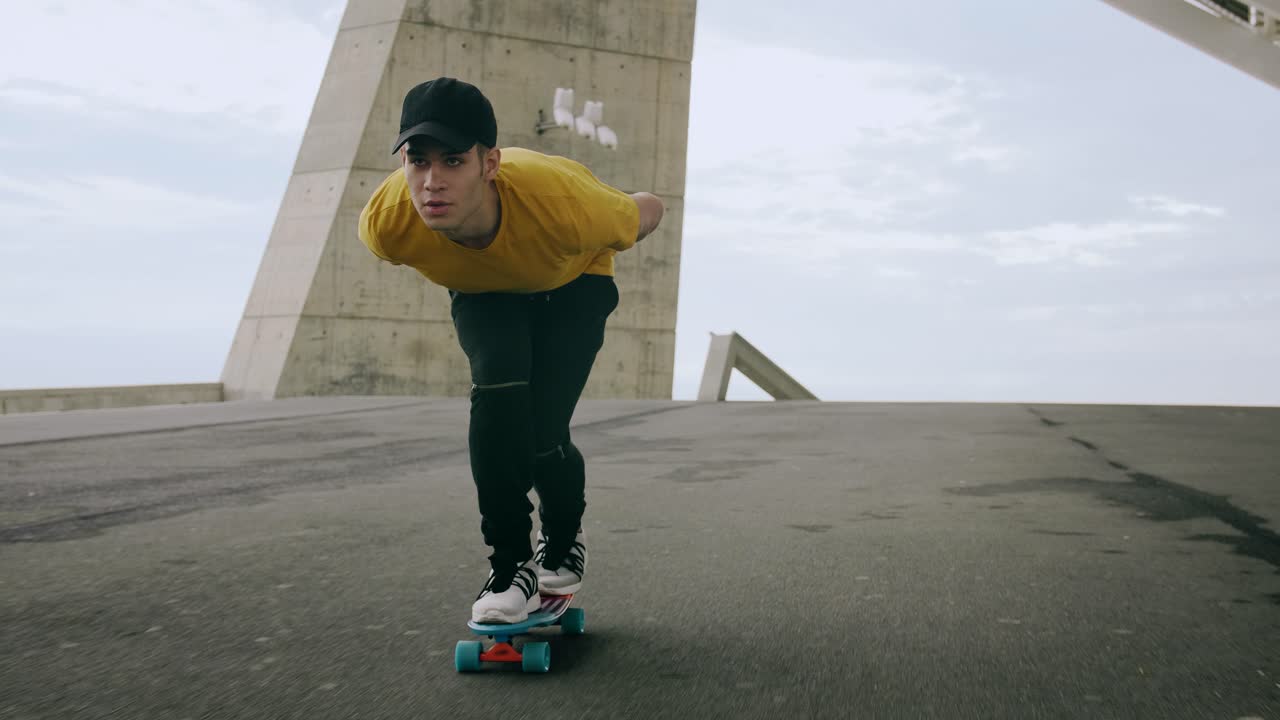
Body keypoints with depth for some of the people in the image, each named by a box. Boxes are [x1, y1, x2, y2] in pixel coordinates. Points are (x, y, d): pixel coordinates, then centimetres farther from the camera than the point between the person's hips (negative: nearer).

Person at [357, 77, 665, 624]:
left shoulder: (565, 205, -45)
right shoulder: (387, 223, -35)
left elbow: (647, 212, -22)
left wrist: (597, 253, -1)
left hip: (572, 287, -1)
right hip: (482, 294, 2)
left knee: (543, 433, -15)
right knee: (498, 391, -27)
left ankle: (563, 543, 21)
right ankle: (510, 564, -7)